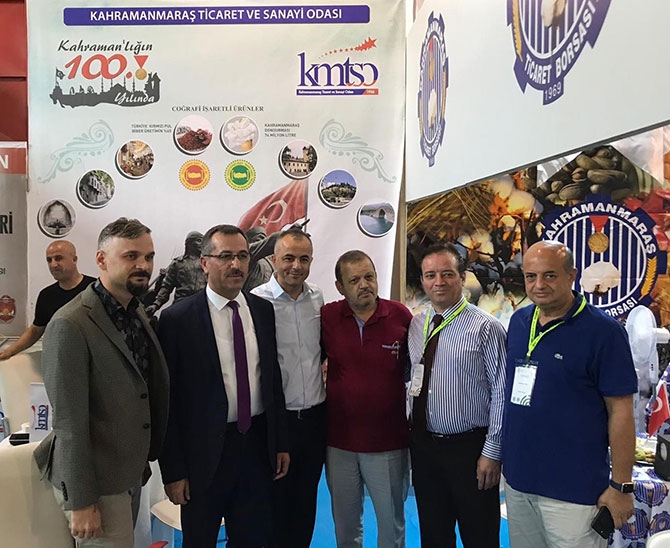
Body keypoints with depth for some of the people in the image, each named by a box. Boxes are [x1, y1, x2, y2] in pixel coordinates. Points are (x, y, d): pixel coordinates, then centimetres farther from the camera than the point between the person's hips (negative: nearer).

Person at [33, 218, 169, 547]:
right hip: (96, 482, -8)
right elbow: (69, 422, -20)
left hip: (130, 472, 8)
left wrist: (148, 456, 12)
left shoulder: (138, 313, 5)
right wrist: (81, 503, -17)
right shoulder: (70, 326, -20)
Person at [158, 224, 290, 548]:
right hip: (205, 452, -3)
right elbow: (168, 400, -10)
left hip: (257, 445, 4)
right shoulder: (177, 319, -12)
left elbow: (273, 378, 8)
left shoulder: (263, 310, 2)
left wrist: (281, 442, 9)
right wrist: (173, 471, -8)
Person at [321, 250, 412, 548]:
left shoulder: (400, 315, -9)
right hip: (339, 441, 2)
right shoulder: (327, 317, -6)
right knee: (345, 523, 19)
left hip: (389, 442, -1)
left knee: (392, 522, 15)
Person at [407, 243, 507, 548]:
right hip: (423, 446, 5)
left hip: (470, 449, -5)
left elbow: (501, 394, -12)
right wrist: (412, 436, 9)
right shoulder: (415, 326, 5)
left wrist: (491, 453, -12)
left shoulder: (486, 328, -12)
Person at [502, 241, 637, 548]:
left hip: (572, 490, -5)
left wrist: (621, 486, -11)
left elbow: (620, 411, -11)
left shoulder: (603, 330, -13)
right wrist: (500, 454, 12)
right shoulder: (519, 321, 3)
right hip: (516, 479, 6)